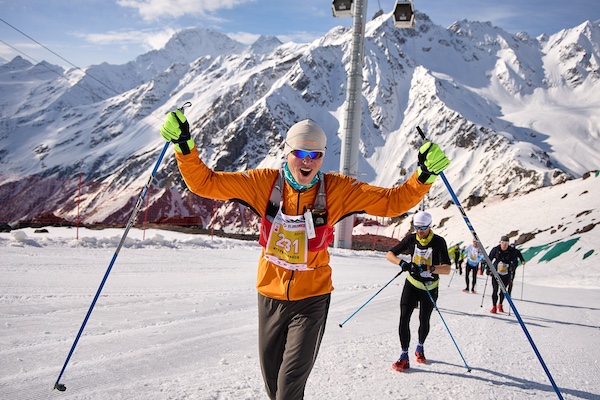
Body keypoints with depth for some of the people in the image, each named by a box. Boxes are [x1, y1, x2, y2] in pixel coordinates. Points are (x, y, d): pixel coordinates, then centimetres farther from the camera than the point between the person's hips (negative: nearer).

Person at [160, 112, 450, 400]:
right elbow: (204, 182, -9)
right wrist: (184, 146, -21)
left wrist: (424, 175, -22)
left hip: (312, 298, -2)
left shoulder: (337, 189, -11)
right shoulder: (265, 182, -10)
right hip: (270, 296, 2)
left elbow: (393, 201, -9)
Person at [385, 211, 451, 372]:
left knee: (424, 321, 12)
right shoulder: (411, 239, -8)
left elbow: (447, 269, -26)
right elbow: (389, 254, -7)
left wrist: (429, 268, -44)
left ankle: (420, 347, 41)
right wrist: (402, 263, -27)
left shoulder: (439, 242, -17)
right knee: (404, 319, -12)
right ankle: (404, 357, -5)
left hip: (430, 287, -1)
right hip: (412, 285, 1)